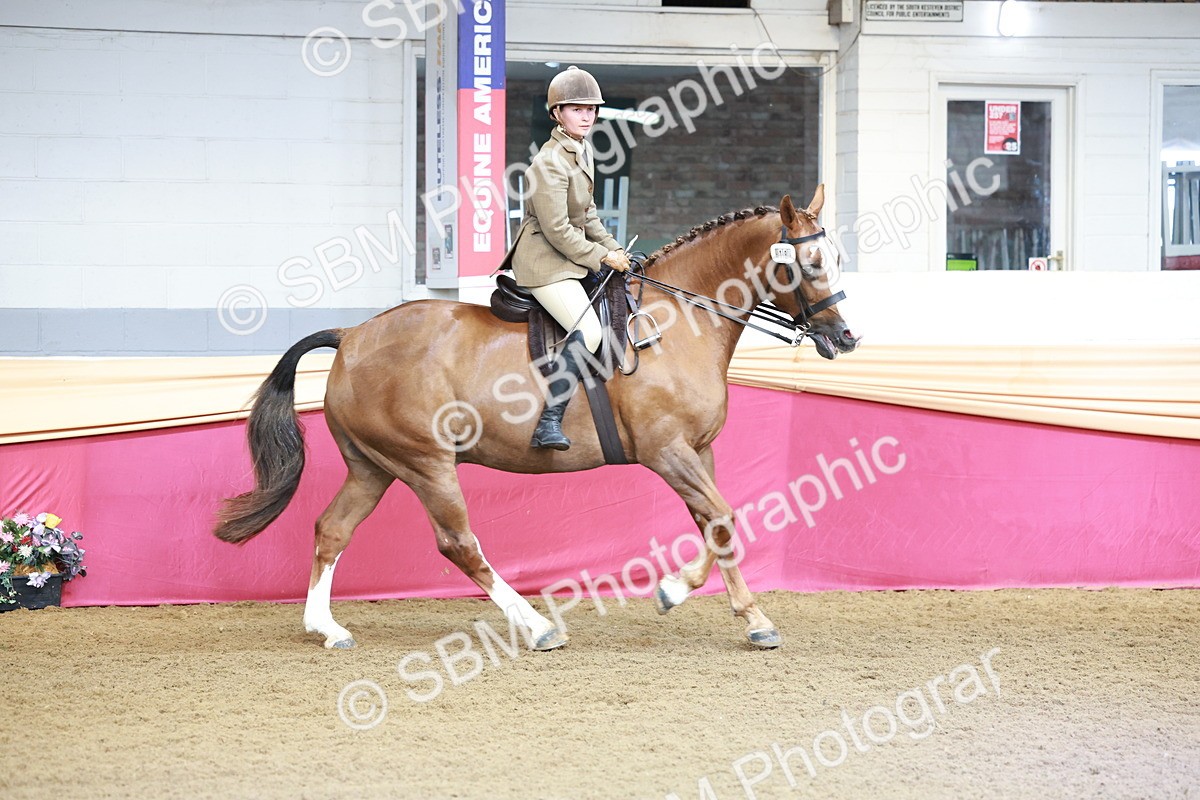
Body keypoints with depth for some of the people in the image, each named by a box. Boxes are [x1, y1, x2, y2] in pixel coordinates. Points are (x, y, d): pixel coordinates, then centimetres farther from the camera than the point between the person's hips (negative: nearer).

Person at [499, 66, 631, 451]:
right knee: (588, 330, -25)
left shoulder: (582, 151, 10)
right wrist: (603, 257, -15)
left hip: (572, 258, 10)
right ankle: (548, 424, -28)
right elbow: (557, 230, -22)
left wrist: (612, 248, 10)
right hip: (544, 262, -10)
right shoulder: (549, 163, -19)